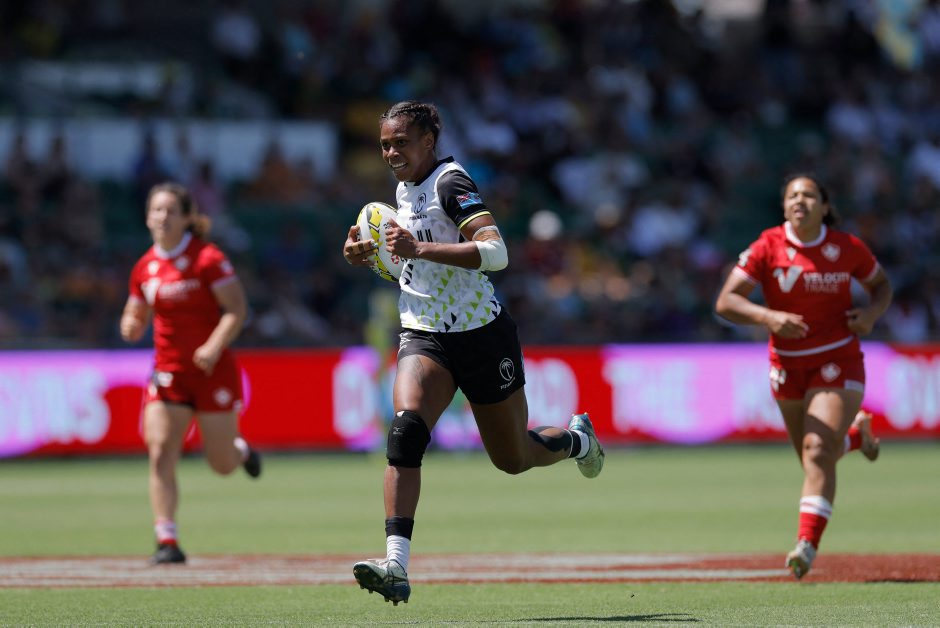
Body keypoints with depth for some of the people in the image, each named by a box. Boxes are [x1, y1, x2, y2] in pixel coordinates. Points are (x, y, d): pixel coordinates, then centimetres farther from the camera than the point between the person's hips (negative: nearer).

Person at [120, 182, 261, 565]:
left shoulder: (208, 259, -11)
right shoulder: (145, 268, 6)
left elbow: (237, 308, -13)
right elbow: (136, 315, 17)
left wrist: (214, 346, -27)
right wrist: (130, 327, -8)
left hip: (213, 372, -4)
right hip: (168, 372, 4)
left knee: (222, 464, 4)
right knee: (160, 454, -13)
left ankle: (241, 450, 42)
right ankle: (167, 542, -11)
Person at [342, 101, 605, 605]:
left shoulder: (451, 182, -15)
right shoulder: (405, 190, 9)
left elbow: (495, 251, -29)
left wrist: (420, 249, -35)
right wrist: (368, 256, 7)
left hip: (482, 335, -5)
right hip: (424, 337, 5)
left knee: (513, 459, 10)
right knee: (406, 427, -24)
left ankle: (577, 440, 47)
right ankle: (396, 563, -33)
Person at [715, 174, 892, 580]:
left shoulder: (847, 248, -6)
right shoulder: (768, 247, -10)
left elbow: (881, 283, 12)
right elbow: (725, 302, -14)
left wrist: (872, 311, -10)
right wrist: (767, 317, -32)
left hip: (838, 362, -2)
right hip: (787, 364, 2)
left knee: (818, 449, -20)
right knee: (814, 459, 16)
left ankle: (808, 543, -26)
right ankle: (856, 432, 49)